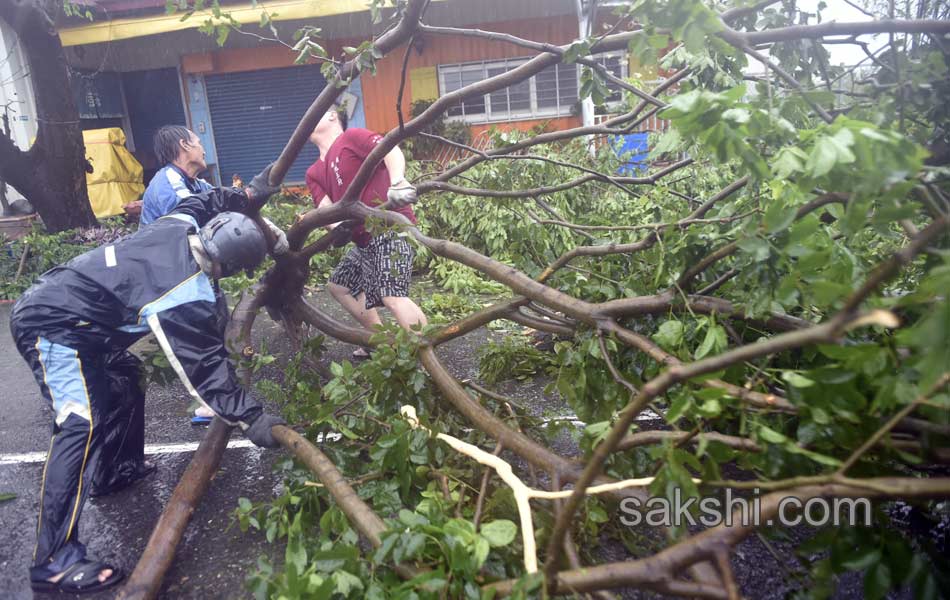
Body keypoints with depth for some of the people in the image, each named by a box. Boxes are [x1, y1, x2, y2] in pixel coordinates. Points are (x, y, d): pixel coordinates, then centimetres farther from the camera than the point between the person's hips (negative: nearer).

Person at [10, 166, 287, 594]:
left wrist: (249, 193, 22)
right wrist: (250, 418, -24)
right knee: (82, 423, -19)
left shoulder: (179, 224, -5)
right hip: (51, 327, -10)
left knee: (123, 378, 22)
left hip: (52, 301, 10)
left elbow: (204, 200, 18)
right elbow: (203, 367, -25)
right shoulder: (186, 297, -26)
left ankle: (110, 474, 39)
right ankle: (54, 562, -18)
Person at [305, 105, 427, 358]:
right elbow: (326, 208, 2)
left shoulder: (352, 136, -2)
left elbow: (391, 150, -18)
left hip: (391, 228, -10)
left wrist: (397, 182, -39)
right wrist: (338, 227, -22)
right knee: (339, 284, 22)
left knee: (392, 295, -25)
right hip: (365, 240, 10)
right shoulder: (314, 174, 18)